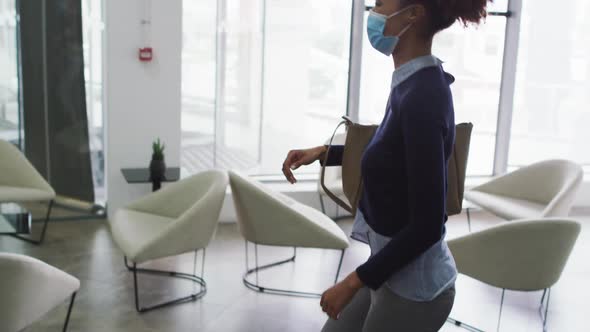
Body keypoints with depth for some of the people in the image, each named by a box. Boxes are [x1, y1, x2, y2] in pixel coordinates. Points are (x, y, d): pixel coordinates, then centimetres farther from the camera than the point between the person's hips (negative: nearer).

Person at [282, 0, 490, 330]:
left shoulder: (423, 98, -26)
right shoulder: (413, 84, 2)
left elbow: (426, 225, -26)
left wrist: (356, 280, -19)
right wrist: (324, 152, 13)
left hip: (413, 286, -9)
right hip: (393, 272, 9)